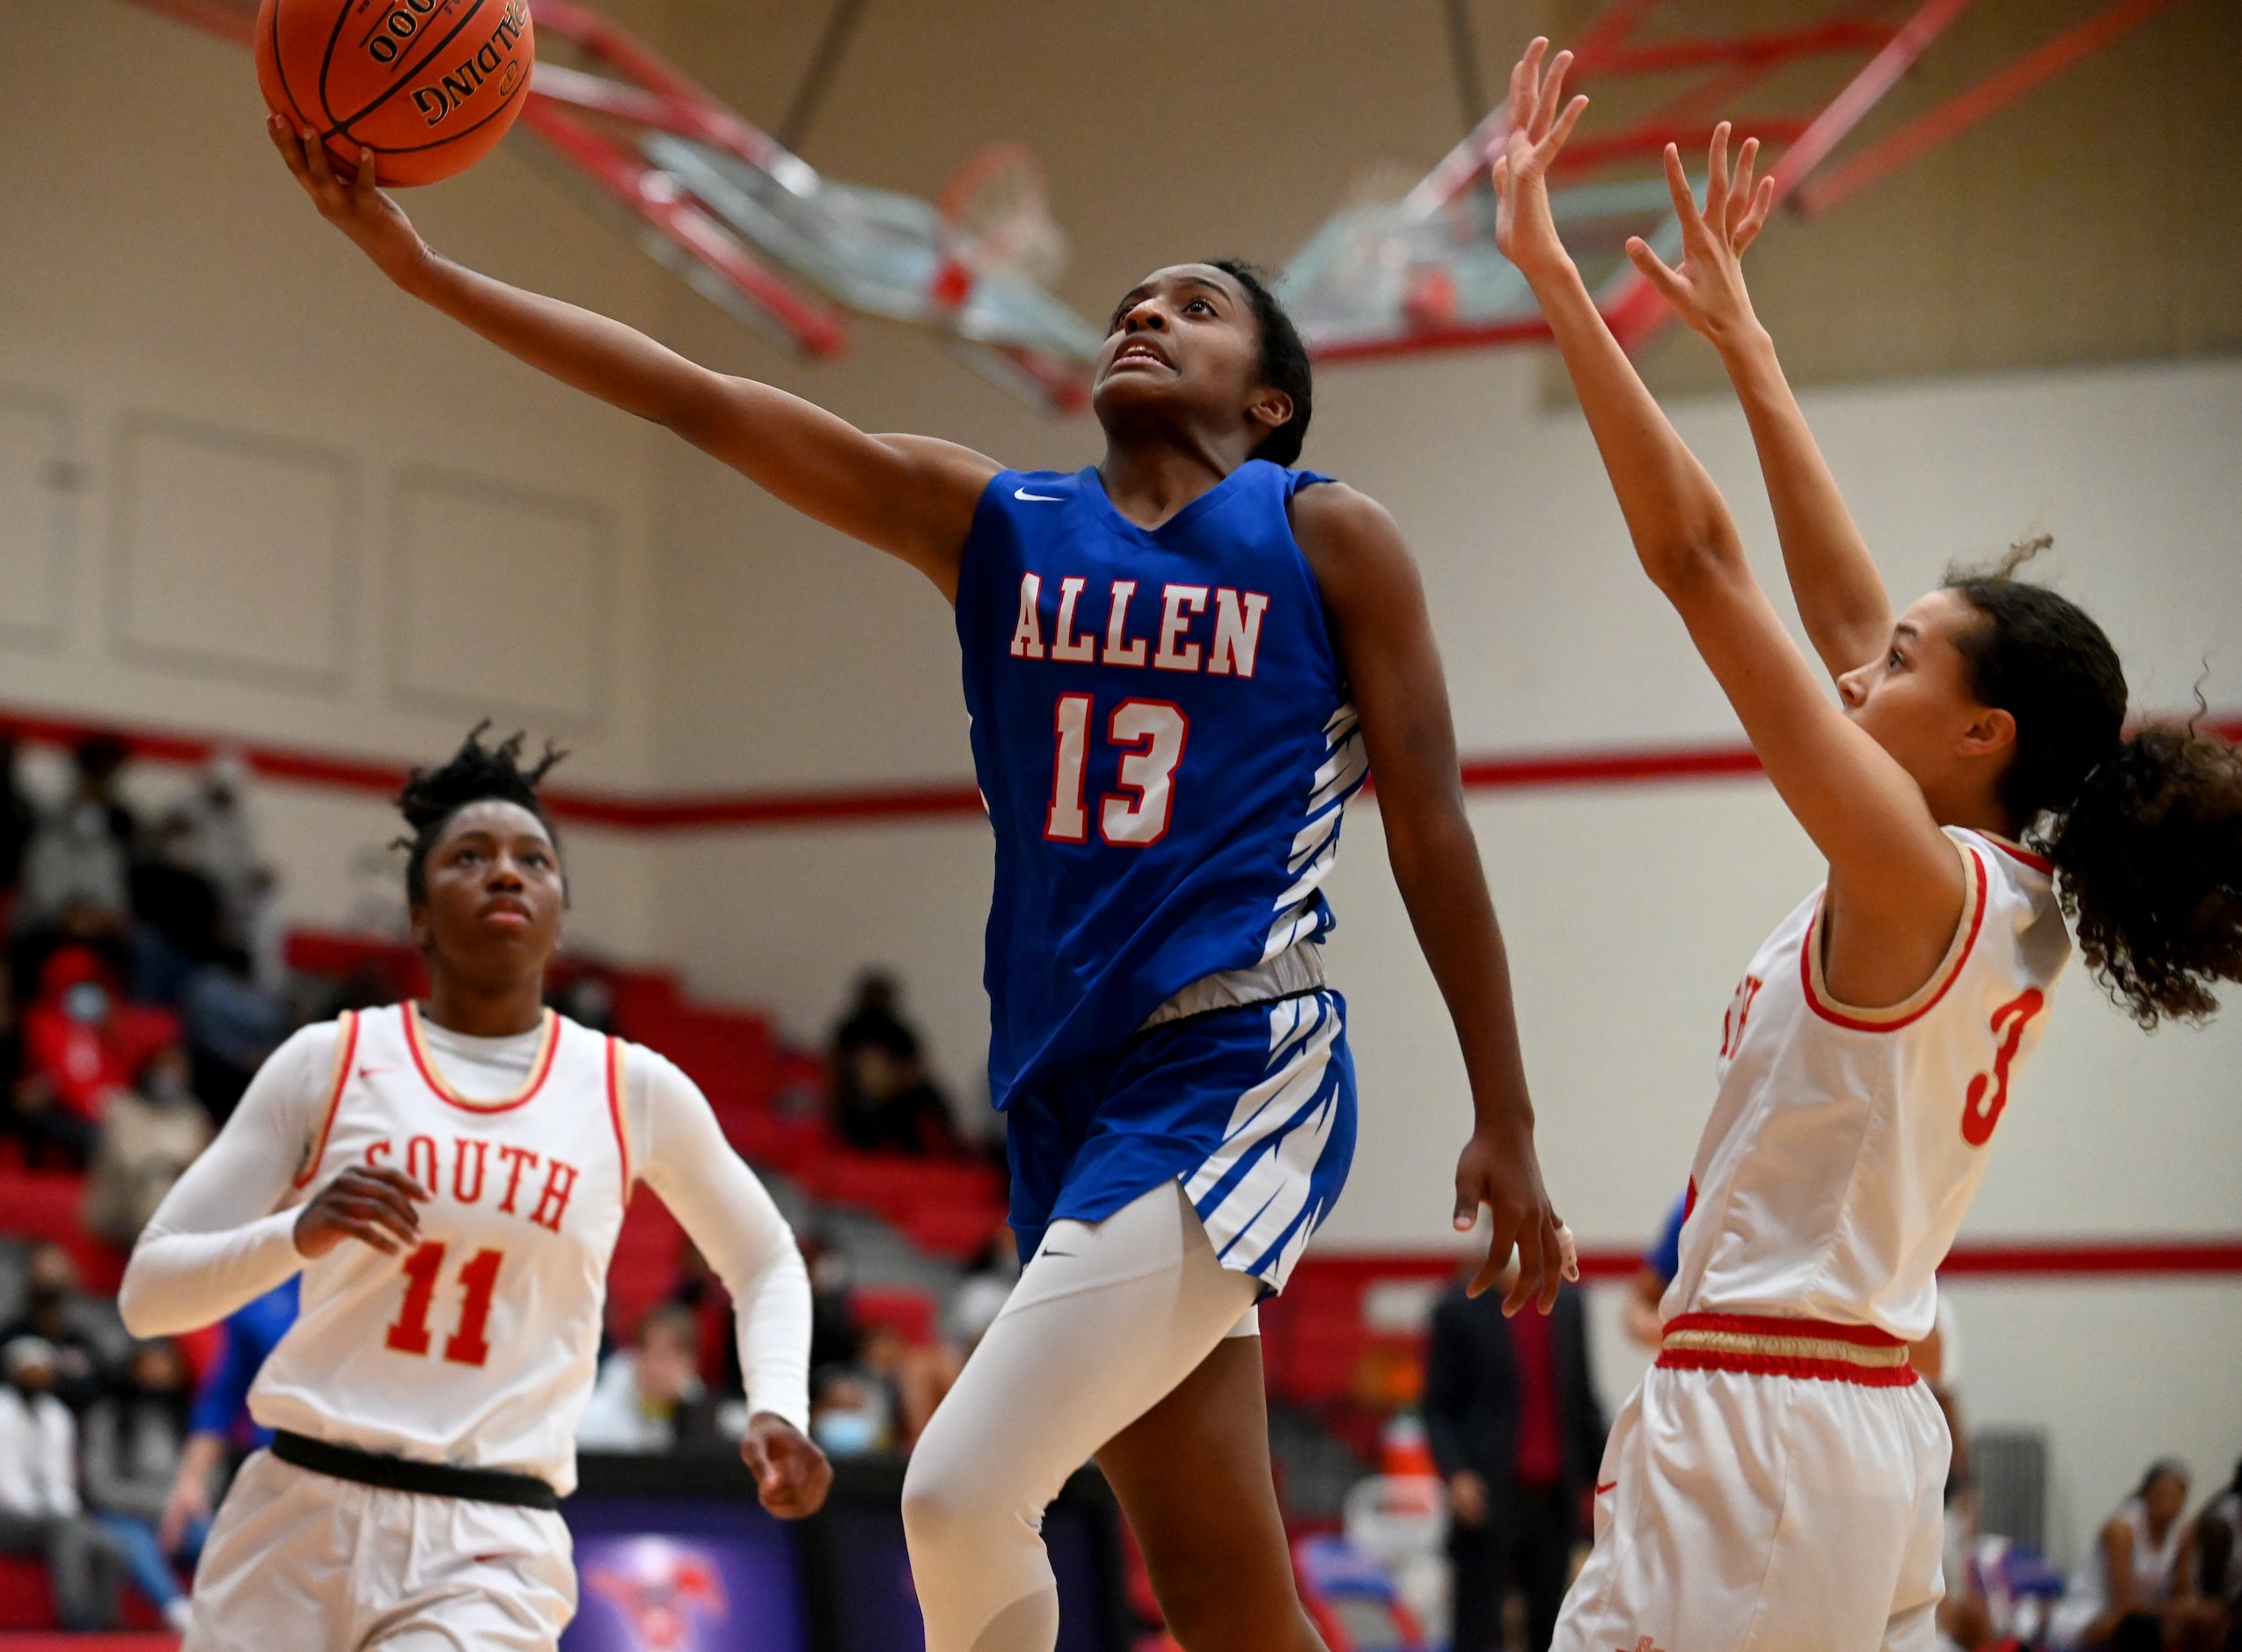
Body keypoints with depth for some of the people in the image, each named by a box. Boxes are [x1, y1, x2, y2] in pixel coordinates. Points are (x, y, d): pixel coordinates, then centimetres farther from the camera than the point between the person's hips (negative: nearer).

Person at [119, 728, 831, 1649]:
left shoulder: (634, 1091, 6)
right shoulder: (331, 1062, 3)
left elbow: (765, 1267, 21)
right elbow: (147, 1291, 1)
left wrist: (779, 1411, 2)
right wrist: (301, 1233, -17)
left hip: (490, 1548, -1)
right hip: (297, 1517, 1)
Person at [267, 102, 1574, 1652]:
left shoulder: (1327, 536, 3)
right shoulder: (990, 522, 13)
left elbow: (1431, 822, 2)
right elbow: (698, 399, 8)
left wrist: (1507, 1125, -2)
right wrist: (423, 266, 1)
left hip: (1238, 1072, -5)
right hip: (1070, 1087, 5)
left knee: (961, 1490, -19)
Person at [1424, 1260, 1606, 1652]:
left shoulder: (1567, 1308, 12)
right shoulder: (1459, 1310, -2)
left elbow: (1582, 1402, 16)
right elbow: (1439, 1409, -3)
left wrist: (1600, 1473, 10)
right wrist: (1456, 1473, -17)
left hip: (1555, 1501, 5)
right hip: (1489, 1500, -5)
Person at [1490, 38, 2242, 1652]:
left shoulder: (1917, 881, -13)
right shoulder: (2016, 907, 10)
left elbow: (1696, 557, -16)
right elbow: (1836, 605, 19)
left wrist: (1554, 273, -14)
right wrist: (1739, 336, 23)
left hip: (1758, 1416, -10)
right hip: (1880, 1425, 10)